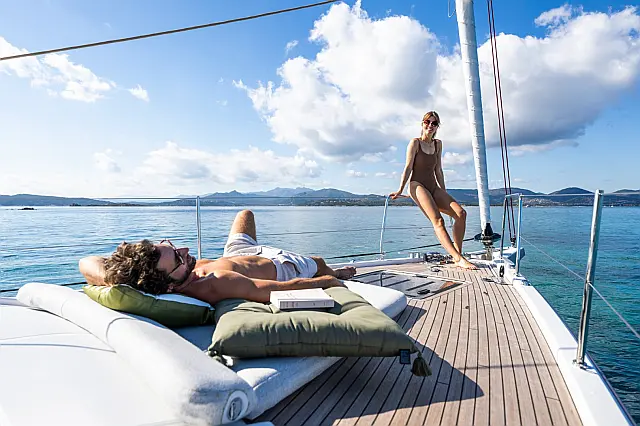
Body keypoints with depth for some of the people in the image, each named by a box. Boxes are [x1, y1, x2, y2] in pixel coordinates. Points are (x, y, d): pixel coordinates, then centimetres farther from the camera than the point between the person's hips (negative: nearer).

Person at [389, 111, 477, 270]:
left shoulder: (438, 144, 18)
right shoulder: (415, 142, 1)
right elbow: (408, 167, -4)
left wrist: (444, 193, 22)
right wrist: (400, 190, -8)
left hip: (433, 188, 6)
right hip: (418, 185, -6)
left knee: (461, 213, -15)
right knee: (438, 220, -25)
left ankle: (457, 255, -12)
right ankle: (459, 259, -33)